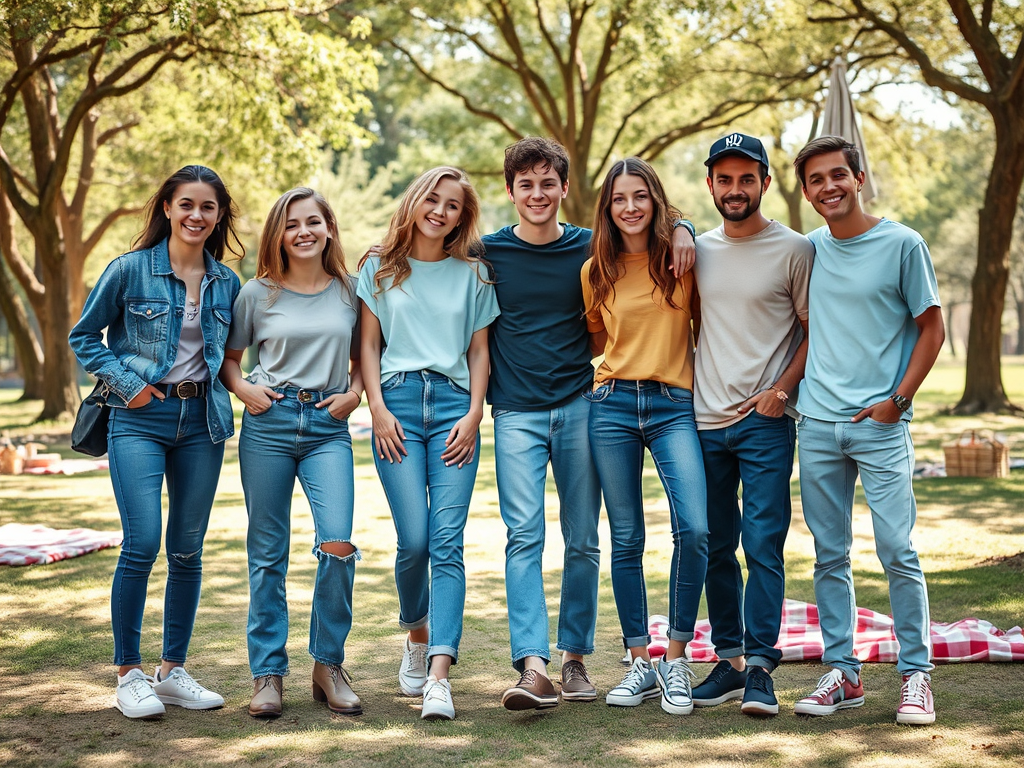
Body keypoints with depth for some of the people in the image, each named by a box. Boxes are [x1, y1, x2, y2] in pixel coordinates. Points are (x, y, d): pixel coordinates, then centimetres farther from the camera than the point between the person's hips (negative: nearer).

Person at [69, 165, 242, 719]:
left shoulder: (226, 283, 9)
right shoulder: (131, 269, -3)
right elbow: (84, 336, 4)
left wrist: (230, 386, 4)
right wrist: (127, 383, -6)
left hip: (201, 421, 4)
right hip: (140, 420, -4)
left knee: (187, 549, 7)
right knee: (142, 544, -11)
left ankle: (173, 671, 18)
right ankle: (128, 675, 2)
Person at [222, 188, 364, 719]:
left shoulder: (349, 290, 8)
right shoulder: (257, 294, 5)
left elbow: (363, 356, 18)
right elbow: (228, 357, 14)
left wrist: (355, 392, 0)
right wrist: (242, 388, -4)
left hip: (328, 427, 0)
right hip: (269, 423, 0)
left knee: (337, 544, -15)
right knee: (267, 554, 4)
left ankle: (328, 665, 3)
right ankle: (268, 674, 14)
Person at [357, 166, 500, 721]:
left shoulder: (472, 274, 13)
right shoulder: (381, 268, 12)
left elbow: (479, 350, 12)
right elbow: (368, 345, 10)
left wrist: (474, 414, -1)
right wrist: (378, 409, -2)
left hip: (453, 405, 0)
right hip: (398, 402, 0)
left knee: (447, 542, -11)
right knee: (414, 539, -9)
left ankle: (439, 676, -17)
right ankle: (416, 635, 20)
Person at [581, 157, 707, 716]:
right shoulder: (596, 271, 9)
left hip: (674, 406, -2)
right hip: (612, 406, 2)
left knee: (693, 529, -19)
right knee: (626, 540, 4)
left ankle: (676, 659, -4)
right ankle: (639, 665, 15)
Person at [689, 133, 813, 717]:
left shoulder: (795, 249, -2)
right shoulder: (698, 250, 10)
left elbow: (815, 332, 0)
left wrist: (781, 391, -10)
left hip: (766, 422, -4)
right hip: (705, 421, 4)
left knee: (763, 544, -8)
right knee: (716, 548, 8)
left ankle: (760, 666, -3)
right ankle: (728, 660, 17)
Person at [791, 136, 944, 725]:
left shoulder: (903, 245, -2)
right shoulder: (807, 249, 10)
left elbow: (932, 328, 0)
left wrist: (898, 400, -7)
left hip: (881, 425, -4)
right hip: (817, 423, 4)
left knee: (898, 551, -6)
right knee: (830, 555, 7)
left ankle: (916, 675, 5)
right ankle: (842, 673, 15)